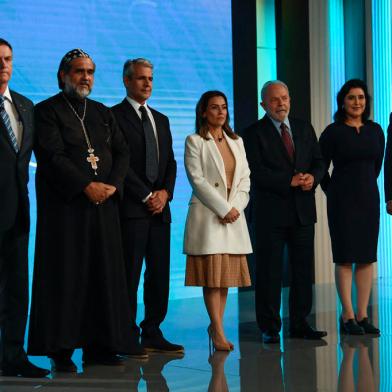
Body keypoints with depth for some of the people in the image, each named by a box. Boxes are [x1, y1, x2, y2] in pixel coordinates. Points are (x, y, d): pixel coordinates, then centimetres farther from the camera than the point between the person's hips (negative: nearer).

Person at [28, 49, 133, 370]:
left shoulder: (103, 112, 18)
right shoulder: (47, 111, 0)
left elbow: (122, 152, 9)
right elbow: (52, 156, -11)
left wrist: (113, 185, -9)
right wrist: (87, 186, -18)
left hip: (104, 205, 5)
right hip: (65, 205, -5)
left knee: (104, 274, 3)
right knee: (65, 275, -4)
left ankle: (99, 345, 8)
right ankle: (61, 349, 1)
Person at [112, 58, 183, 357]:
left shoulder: (161, 120, 20)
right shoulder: (114, 116, -2)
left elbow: (171, 162, 17)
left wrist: (165, 192, -1)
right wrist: (146, 196, -11)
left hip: (160, 208, 7)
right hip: (131, 208, -6)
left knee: (160, 274, 6)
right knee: (130, 274, -4)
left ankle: (153, 334, 13)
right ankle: (129, 338, 1)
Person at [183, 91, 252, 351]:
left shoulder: (236, 141, 16)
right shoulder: (195, 142, -1)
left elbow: (245, 178, 11)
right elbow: (198, 180, -9)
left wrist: (236, 207, -5)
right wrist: (223, 209, -13)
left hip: (234, 216, 5)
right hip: (207, 215, -5)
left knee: (227, 273, 4)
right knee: (212, 274, -8)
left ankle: (215, 325, 12)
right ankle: (219, 332, -7)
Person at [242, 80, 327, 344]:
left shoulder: (305, 129, 14)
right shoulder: (254, 133, -2)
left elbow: (319, 161, 12)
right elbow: (256, 173, -12)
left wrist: (312, 177, -10)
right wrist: (289, 181, -18)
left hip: (303, 211, 5)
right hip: (270, 212, -5)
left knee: (304, 270, 7)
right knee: (269, 272, 0)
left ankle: (300, 323, 16)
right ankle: (270, 328, 7)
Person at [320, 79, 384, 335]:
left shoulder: (375, 131, 7)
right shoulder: (333, 132, -5)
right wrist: (333, 193, 6)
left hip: (369, 198, 4)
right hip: (342, 200, -4)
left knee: (367, 257, 4)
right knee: (345, 258, -2)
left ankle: (363, 315, 10)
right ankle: (348, 317, 2)